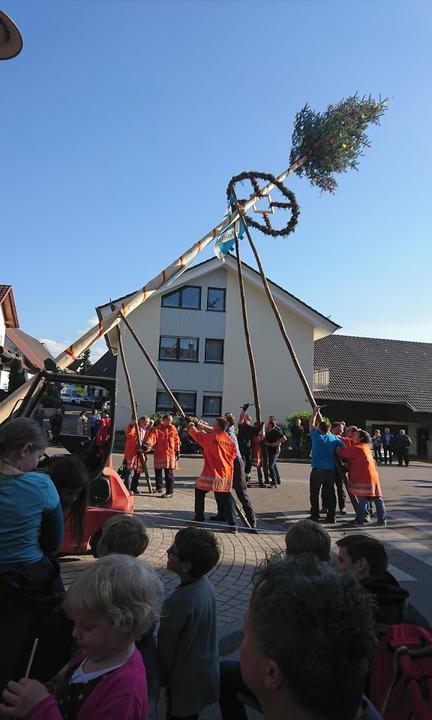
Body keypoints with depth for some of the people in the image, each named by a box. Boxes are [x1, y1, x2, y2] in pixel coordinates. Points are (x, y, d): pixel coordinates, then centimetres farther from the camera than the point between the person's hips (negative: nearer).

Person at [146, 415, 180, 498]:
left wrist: (177, 451, 8)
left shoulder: (173, 429, 5)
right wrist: (147, 443, -37)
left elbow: (177, 440, 10)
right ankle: (158, 488, 34)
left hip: (170, 454, -1)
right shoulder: (157, 429, -1)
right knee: (157, 472, 14)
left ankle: (170, 492, 0)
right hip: (158, 454, 1)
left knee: (169, 473, -4)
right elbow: (152, 437, -18)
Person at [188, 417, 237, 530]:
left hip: (211, 474, -4)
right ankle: (232, 524, 1)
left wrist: (191, 426, 20)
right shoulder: (231, 441, 3)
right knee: (226, 498, 10)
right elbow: (234, 455, 13)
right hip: (227, 475, 4)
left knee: (199, 493, 17)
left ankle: (199, 518, 21)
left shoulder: (211, 437, -11)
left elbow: (196, 434, 0)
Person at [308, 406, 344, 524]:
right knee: (330, 494, 12)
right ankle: (331, 516, 16)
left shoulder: (316, 437, -6)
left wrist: (315, 412, 22)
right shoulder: (334, 439, 2)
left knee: (314, 494, 6)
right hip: (331, 470, 4)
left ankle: (315, 515, 8)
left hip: (317, 470, -3)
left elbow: (311, 424, 9)